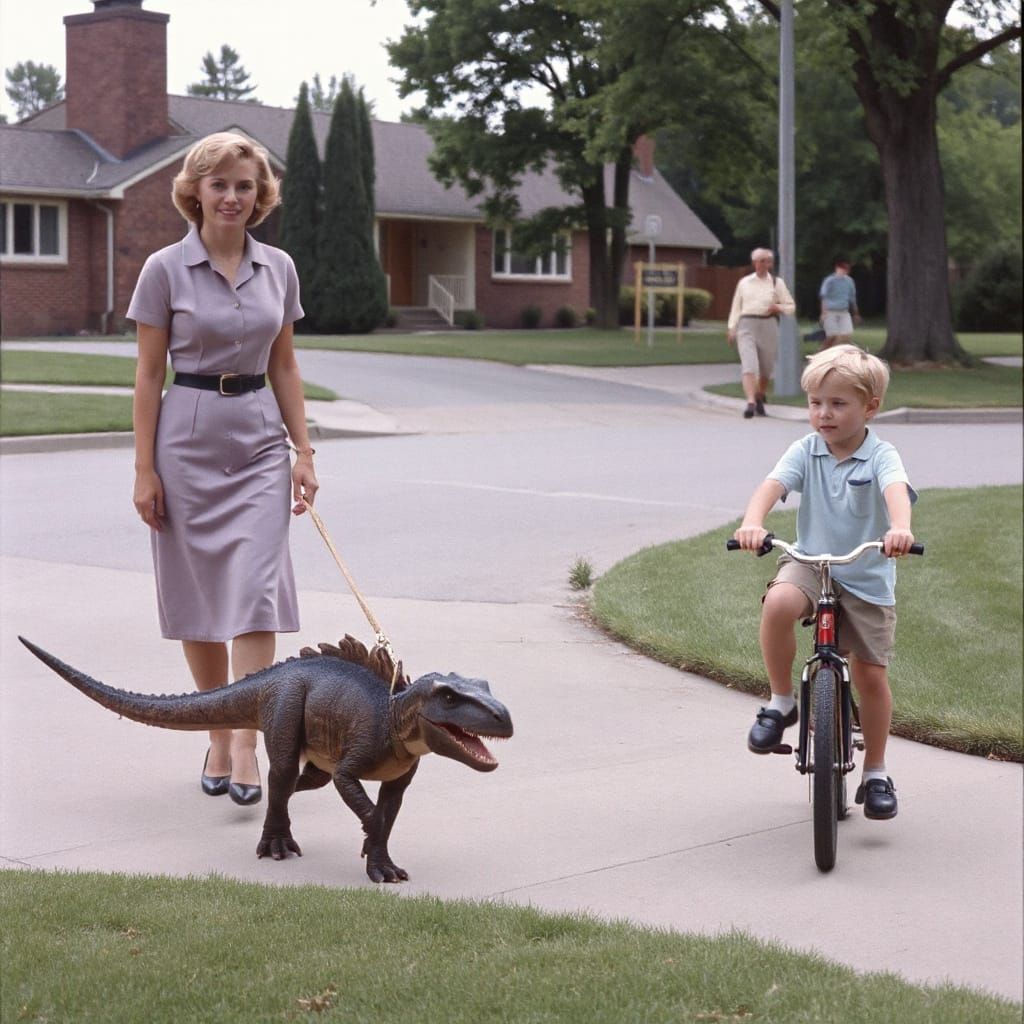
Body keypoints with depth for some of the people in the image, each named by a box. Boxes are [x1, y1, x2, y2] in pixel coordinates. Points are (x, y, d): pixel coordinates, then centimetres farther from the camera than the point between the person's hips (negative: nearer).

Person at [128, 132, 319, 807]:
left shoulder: (278, 268, 6)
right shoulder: (165, 269, -3)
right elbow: (149, 375, -1)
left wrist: (303, 452, 7)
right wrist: (145, 469, -5)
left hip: (259, 439, 2)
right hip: (188, 439, -2)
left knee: (256, 591, -10)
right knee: (199, 597, 5)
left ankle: (246, 748, -12)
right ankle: (219, 741, 19)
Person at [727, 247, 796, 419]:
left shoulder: (777, 283, 10)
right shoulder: (744, 282, 13)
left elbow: (791, 307, 11)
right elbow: (736, 307, 15)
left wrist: (778, 308, -9)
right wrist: (732, 328, 6)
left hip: (768, 325, 1)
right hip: (747, 325, -1)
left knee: (766, 368, 8)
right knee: (749, 365, -17)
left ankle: (760, 399, 33)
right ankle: (750, 403, -27)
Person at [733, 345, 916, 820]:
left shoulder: (881, 456, -12)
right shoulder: (806, 450, -5)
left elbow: (896, 491, -32)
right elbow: (772, 484, -20)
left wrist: (899, 529, -55)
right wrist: (752, 523, -42)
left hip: (867, 578, -1)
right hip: (809, 562, 1)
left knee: (871, 674, 2)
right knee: (778, 603, -32)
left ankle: (876, 774, 21)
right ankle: (780, 703, -11)